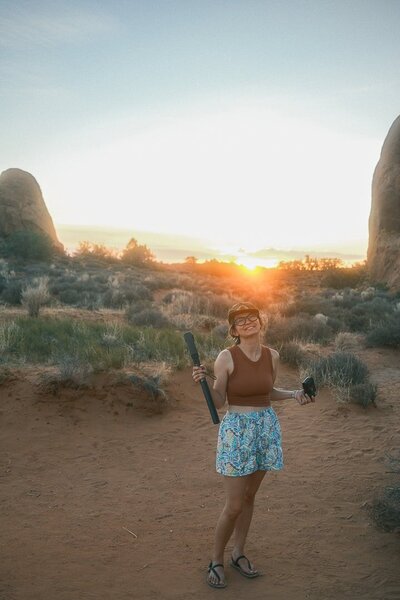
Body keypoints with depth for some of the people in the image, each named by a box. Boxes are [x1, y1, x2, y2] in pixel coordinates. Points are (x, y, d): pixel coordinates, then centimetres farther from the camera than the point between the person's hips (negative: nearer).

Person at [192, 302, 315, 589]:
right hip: (236, 430, -5)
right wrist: (203, 381, -26)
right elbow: (218, 401, -10)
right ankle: (216, 560, 21)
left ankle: (239, 553, 34)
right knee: (234, 505, -1)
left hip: (266, 428, 5)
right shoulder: (227, 357, -15)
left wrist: (295, 393, 2)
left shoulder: (272, 356, -1)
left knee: (249, 496, 17)